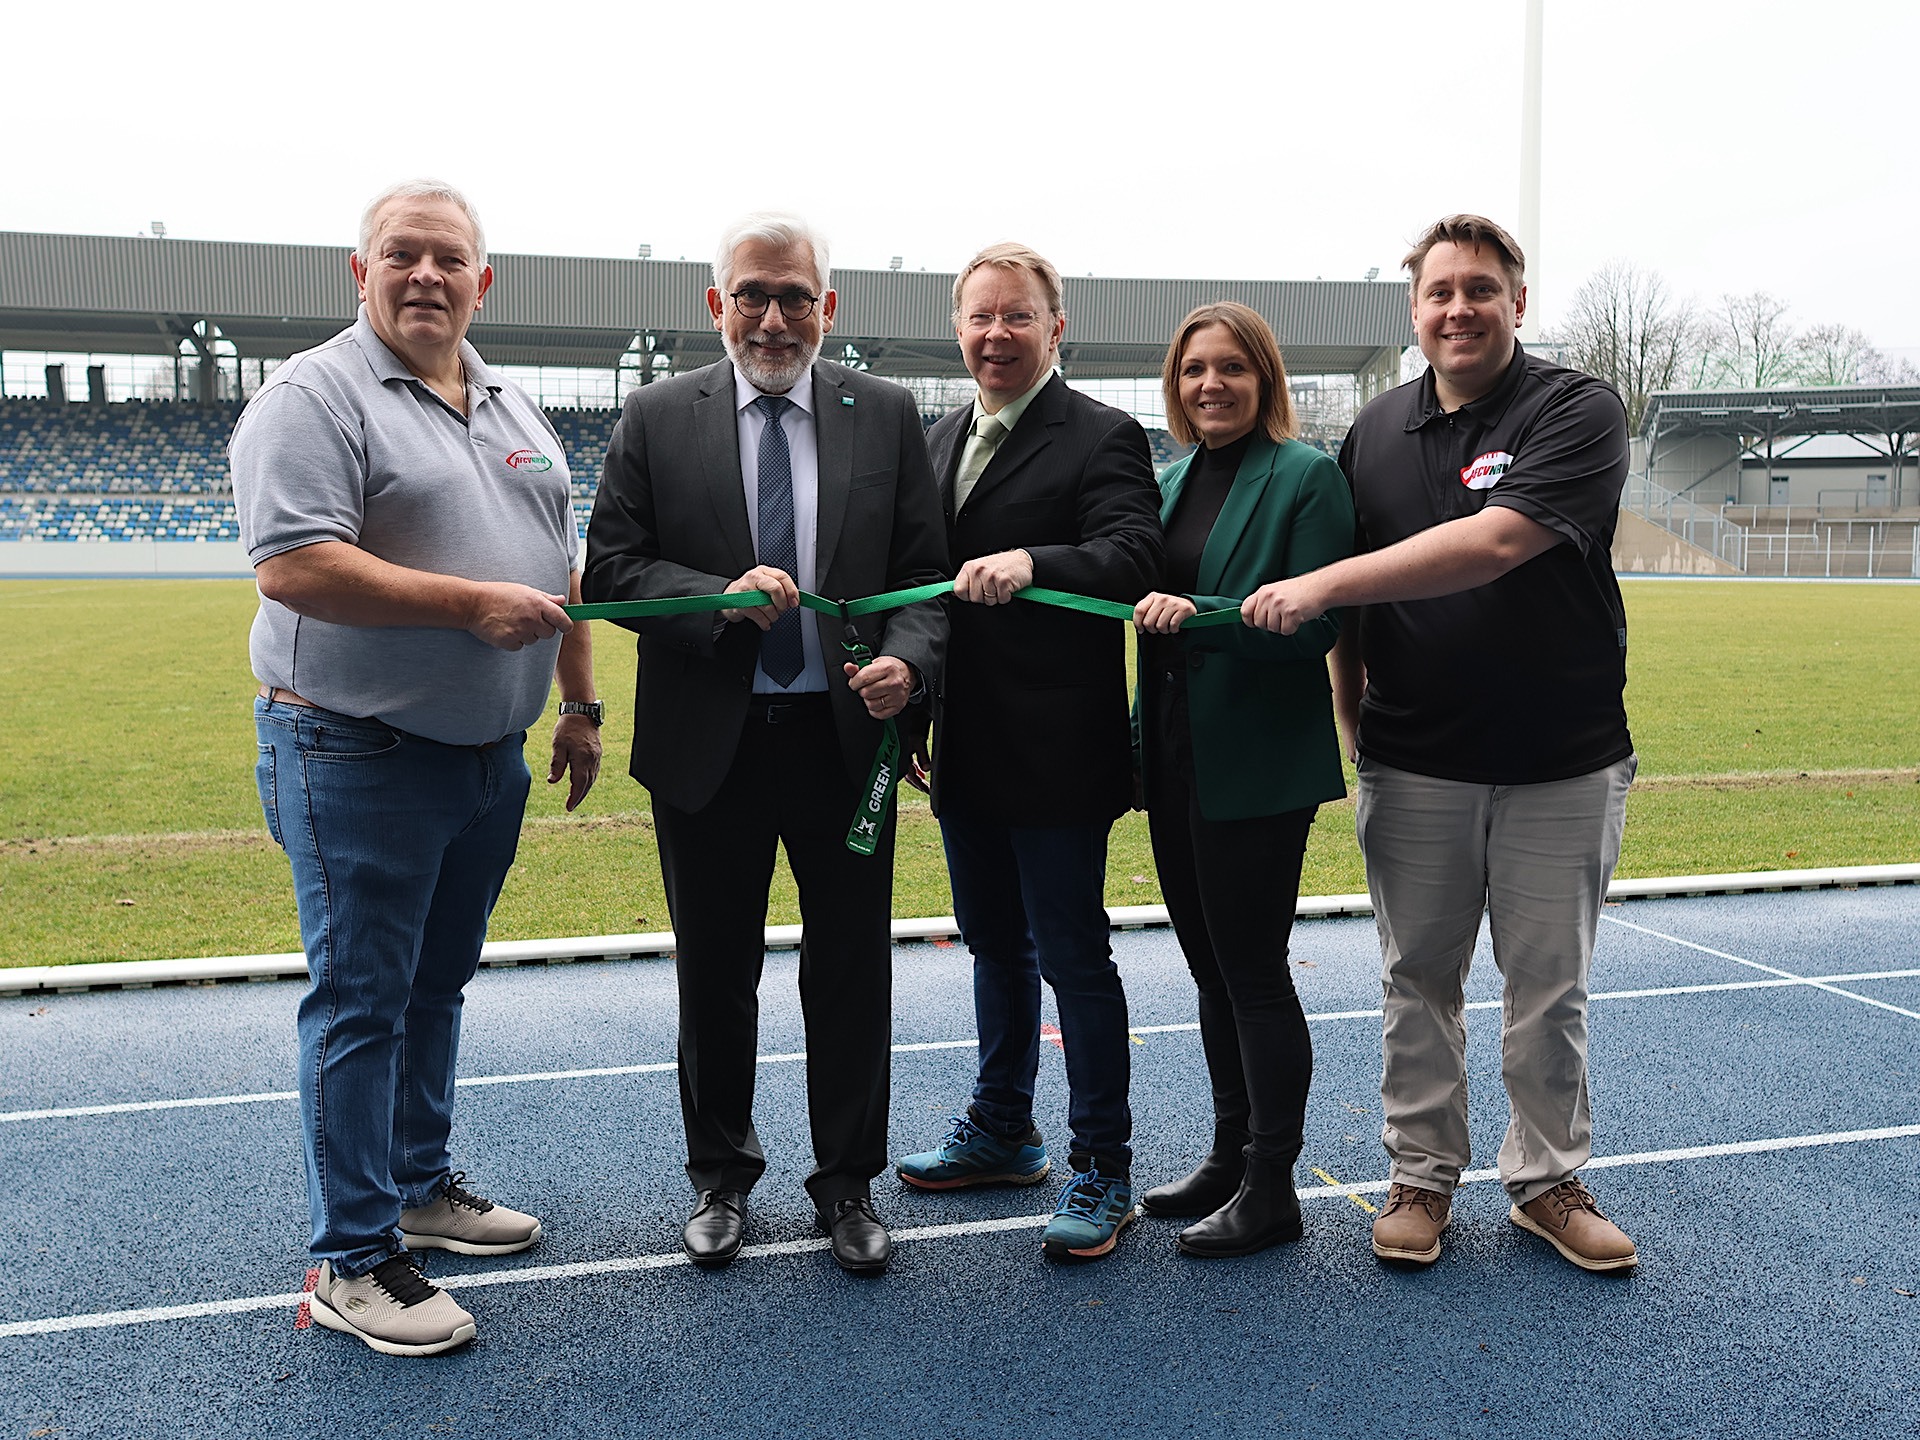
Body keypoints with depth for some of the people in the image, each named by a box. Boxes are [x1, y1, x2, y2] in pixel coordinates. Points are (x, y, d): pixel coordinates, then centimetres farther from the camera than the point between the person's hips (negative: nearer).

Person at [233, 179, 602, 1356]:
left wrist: (579, 701, 14)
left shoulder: (513, 408, 14)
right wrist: (473, 604, -22)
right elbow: (292, 566, -22)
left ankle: (422, 1188, 34)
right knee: (361, 1001, -1)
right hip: (362, 761, -7)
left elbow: (562, 569, 19)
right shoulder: (314, 397, -10)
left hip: (490, 760, 7)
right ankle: (356, 1260, 10)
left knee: (437, 985, 18)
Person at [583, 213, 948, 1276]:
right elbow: (611, 569, -3)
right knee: (714, 977, 13)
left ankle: (848, 1183, 29)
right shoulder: (658, 418, 0)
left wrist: (908, 659, -19)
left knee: (853, 976, 10)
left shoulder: (886, 416, 3)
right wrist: (726, 597, -19)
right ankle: (720, 1176, 34)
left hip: (847, 739, 1)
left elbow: (923, 570, 1)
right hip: (708, 745, 0)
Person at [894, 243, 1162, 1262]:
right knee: (995, 944, 19)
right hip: (966, 751, 7)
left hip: (1056, 752, -7)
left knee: (1072, 957, 0)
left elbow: (1132, 559, -24)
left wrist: (1029, 561, -40)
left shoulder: (1103, 438, -8)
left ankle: (1103, 1168, 13)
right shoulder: (941, 440, 14)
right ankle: (1002, 1129, 36)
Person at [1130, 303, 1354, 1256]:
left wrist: (1198, 616, -26)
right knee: (1212, 970, 15)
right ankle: (1229, 1156, 29)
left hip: (1256, 767, -7)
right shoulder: (1175, 478, 14)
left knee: (1253, 972, 0)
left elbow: (1318, 620, -16)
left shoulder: (1305, 476, -8)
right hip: (1175, 760, 7)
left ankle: (1271, 1188, 12)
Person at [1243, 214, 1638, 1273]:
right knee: (1418, 982, 10)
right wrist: (1352, 727, 4)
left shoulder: (1577, 413, -7)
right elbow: (1352, 600, 12)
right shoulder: (1377, 433, 7)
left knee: (1550, 987, 9)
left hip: (1563, 761, -3)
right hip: (1415, 764, 3)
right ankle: (1422, 1175, 25)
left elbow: (1495, 541, -24)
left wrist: (1322, 584, -26)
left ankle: (1548, 1181, 26)